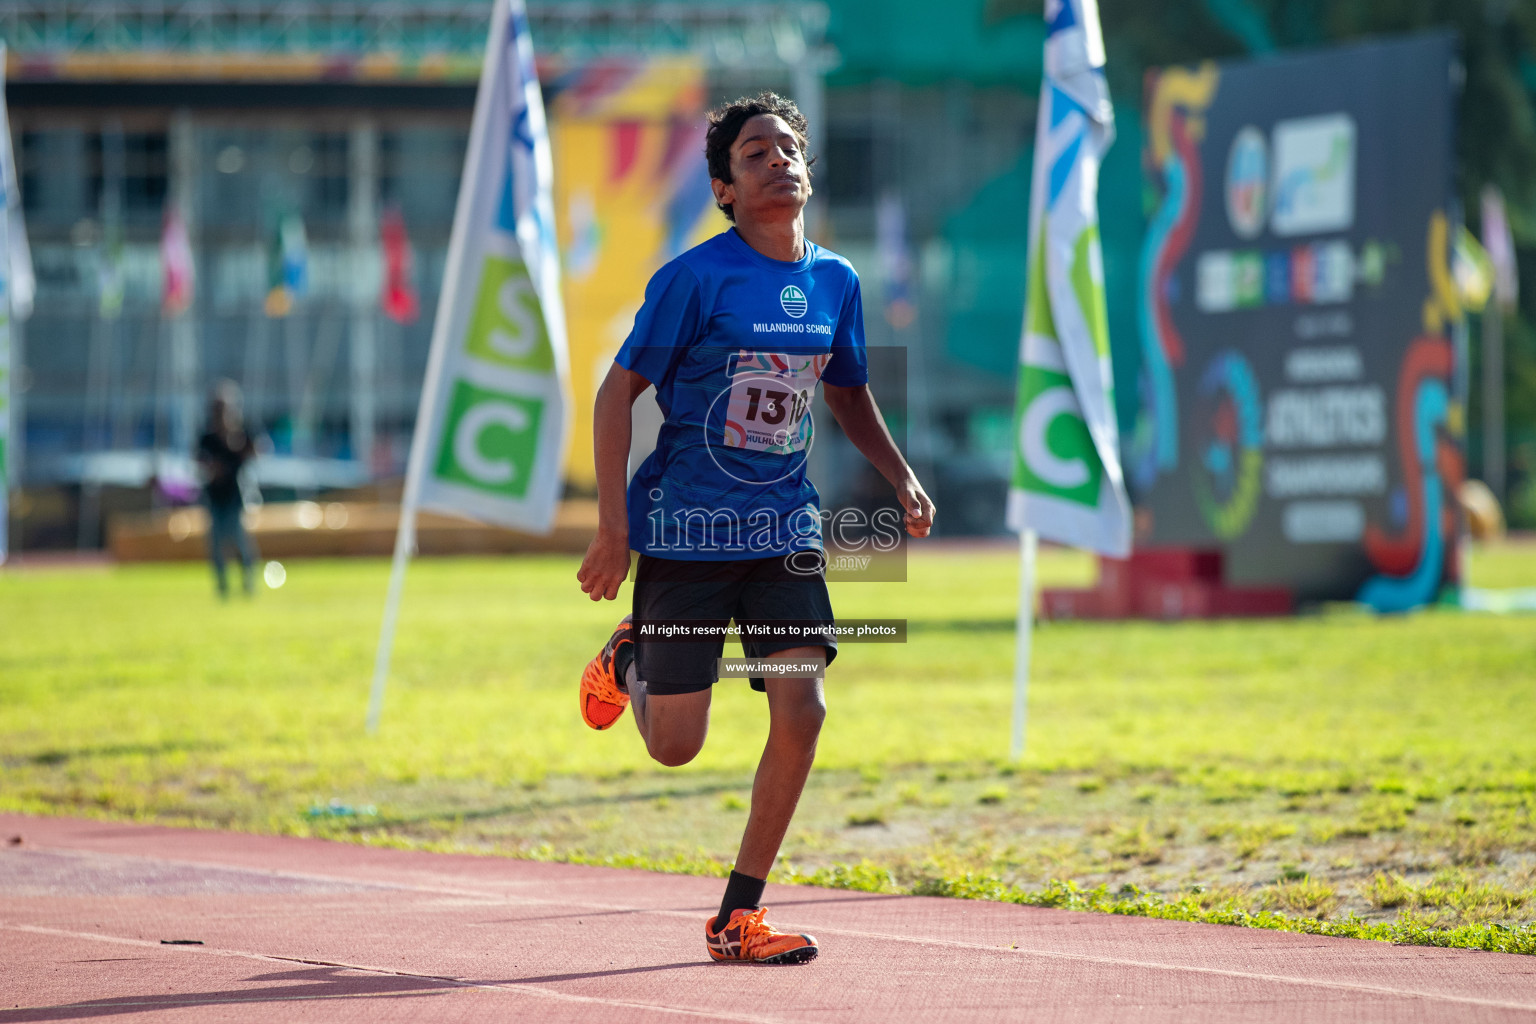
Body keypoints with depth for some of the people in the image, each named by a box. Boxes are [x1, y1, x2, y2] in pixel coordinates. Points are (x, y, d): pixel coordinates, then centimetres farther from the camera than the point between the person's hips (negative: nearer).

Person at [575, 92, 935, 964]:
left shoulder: (835, 281, 5)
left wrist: (902, 477, 6)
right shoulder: (695, 278, -11)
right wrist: (613, 525, -14)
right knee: (676, 746, 1)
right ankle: (630, 659, 38)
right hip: (687, 526, -4)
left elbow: (849, 394, 21)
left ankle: (738, 915, 0)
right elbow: (619, 391, -8)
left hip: (785, 525, 4)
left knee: (802, 709, -13)